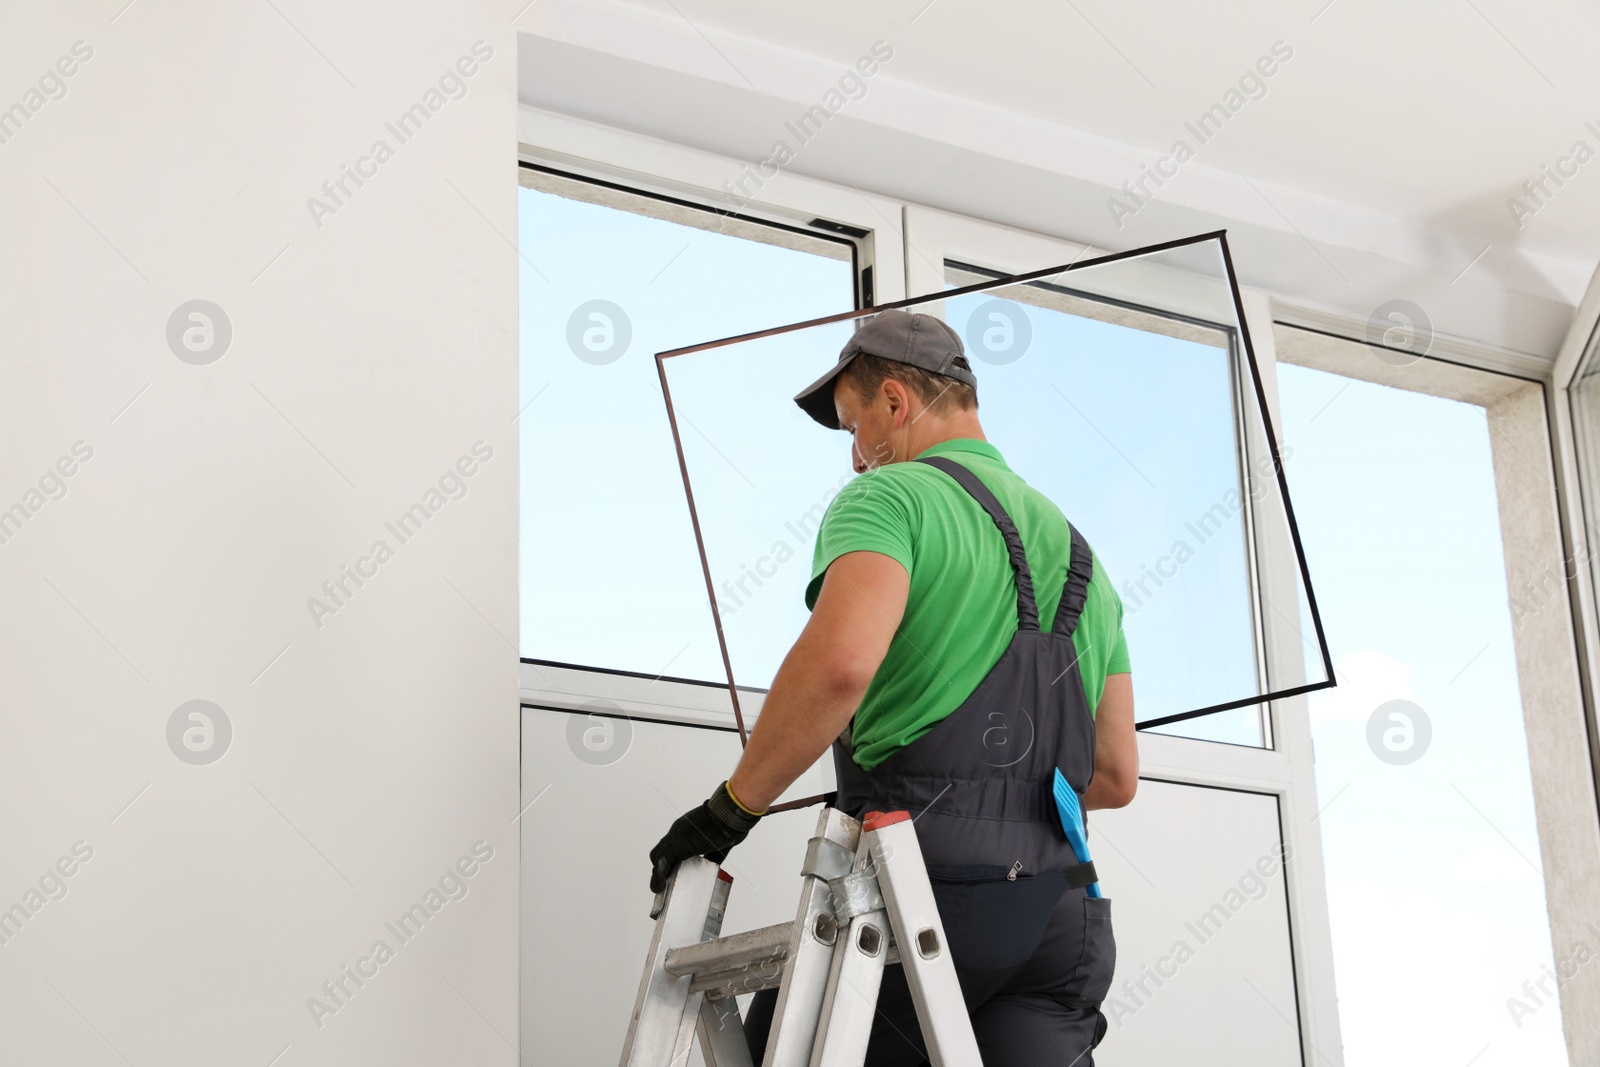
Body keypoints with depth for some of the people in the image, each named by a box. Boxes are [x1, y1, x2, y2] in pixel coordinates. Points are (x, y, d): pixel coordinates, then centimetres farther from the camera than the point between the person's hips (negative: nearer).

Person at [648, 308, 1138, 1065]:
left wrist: (729, 809, -13)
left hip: (925, 890, -6)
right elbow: (1116, 776, 23)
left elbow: (839, 661, -23)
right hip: (1063, 918, 7)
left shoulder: (890, 498, -2)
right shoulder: (1078, 551, 22)